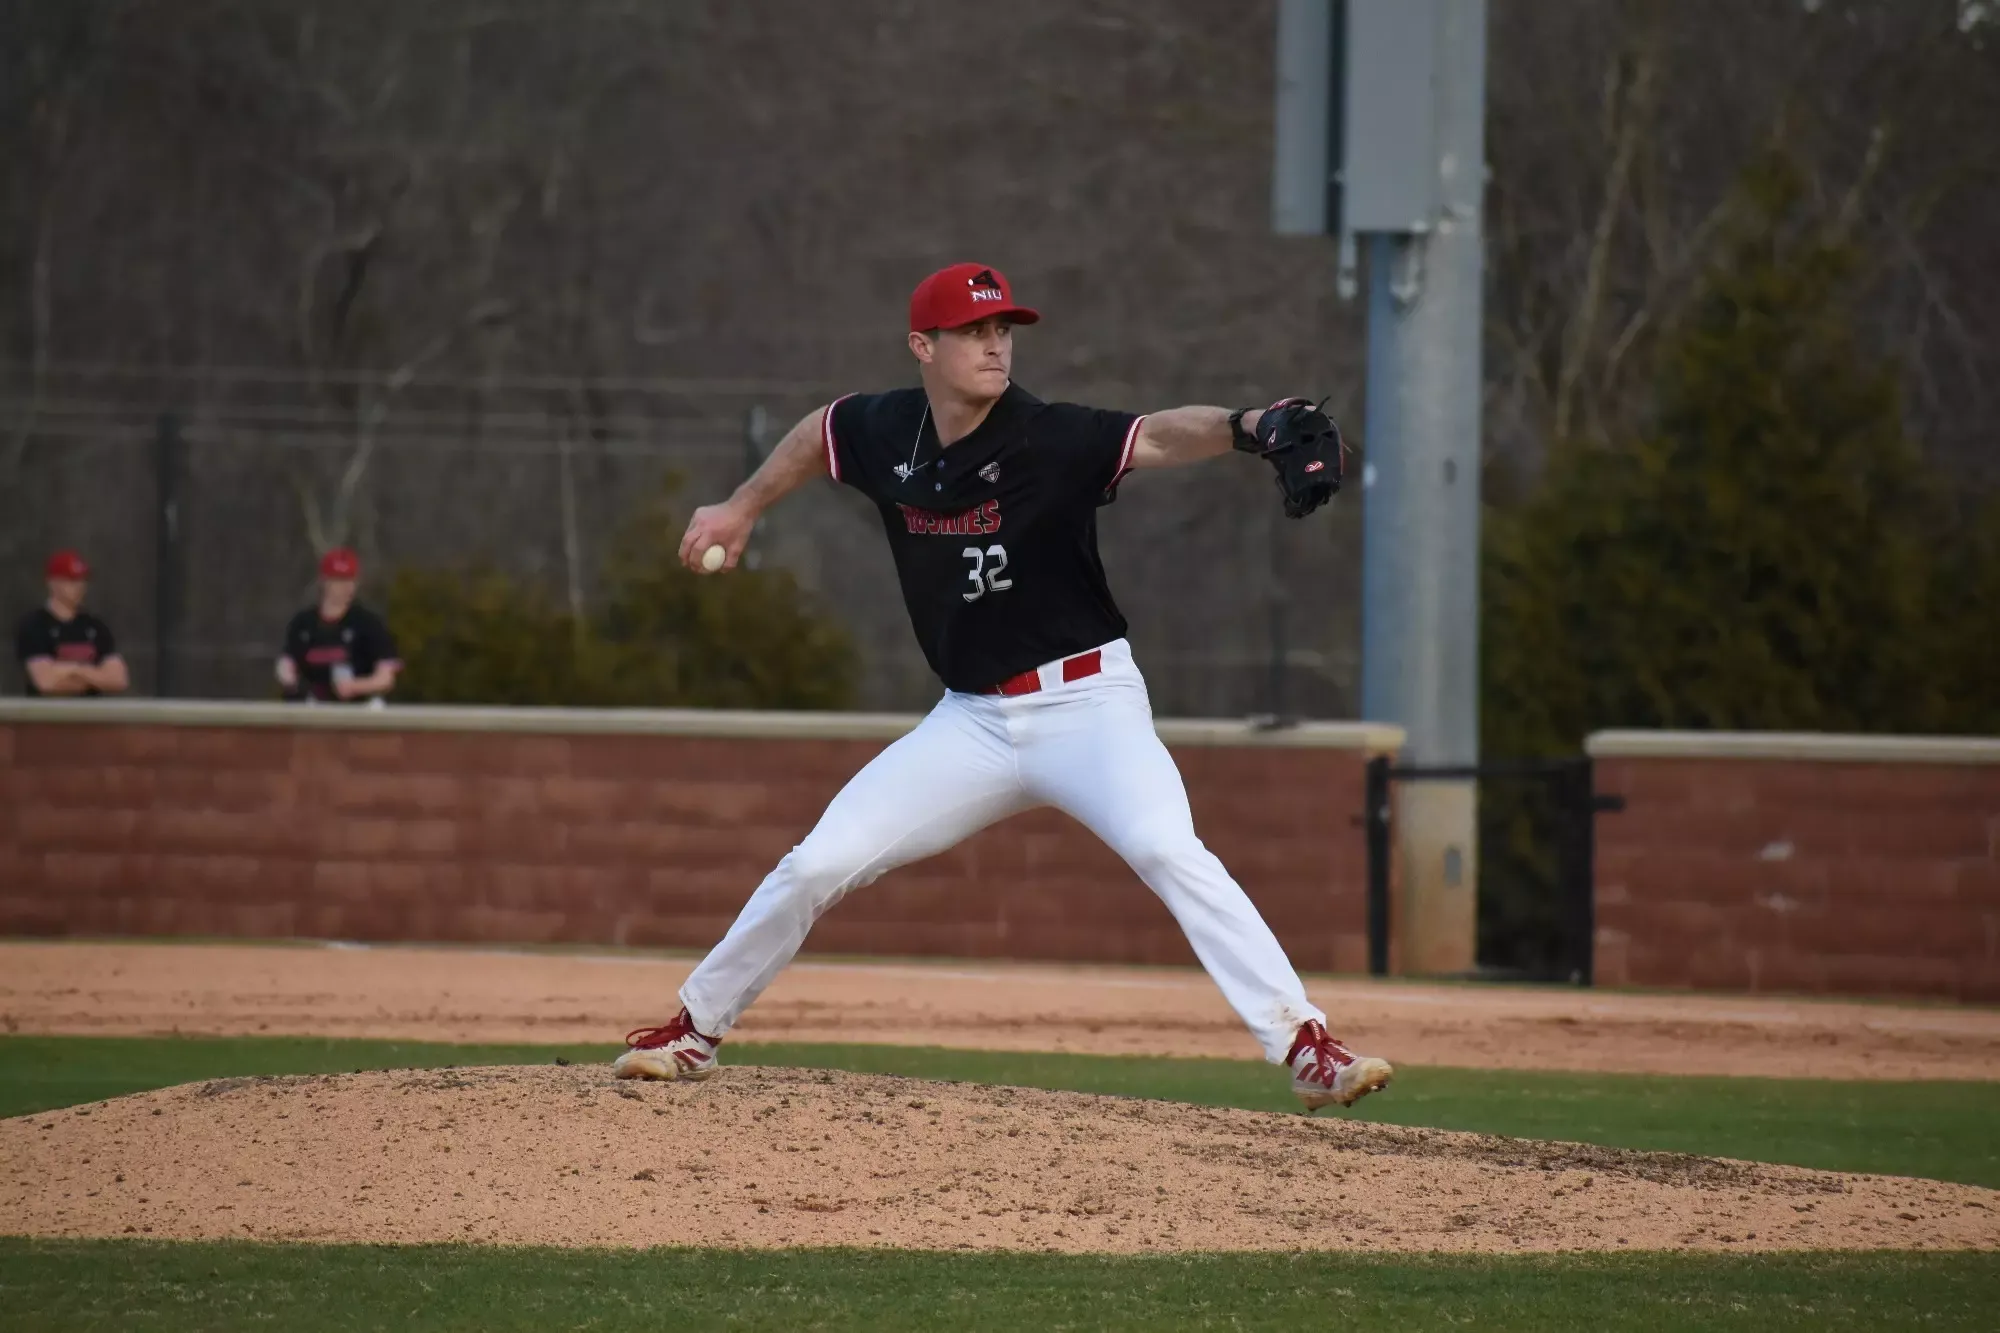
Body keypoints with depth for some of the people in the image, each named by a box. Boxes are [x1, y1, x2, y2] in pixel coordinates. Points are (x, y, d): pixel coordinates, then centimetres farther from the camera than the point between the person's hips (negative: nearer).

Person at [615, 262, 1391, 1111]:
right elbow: (822, 431, 22)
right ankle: (694, 1031, 22)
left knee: (1168, 850, -29)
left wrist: (1246, 427, -53)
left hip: (1087, 702, -5)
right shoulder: (884, 434, -2)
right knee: (816, 865, 2)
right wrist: (741, 509, 26)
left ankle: (1306, 1049, -31)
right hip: (972, 721, 5)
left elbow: (1158, 438, -35)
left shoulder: (1052, 441, -17)